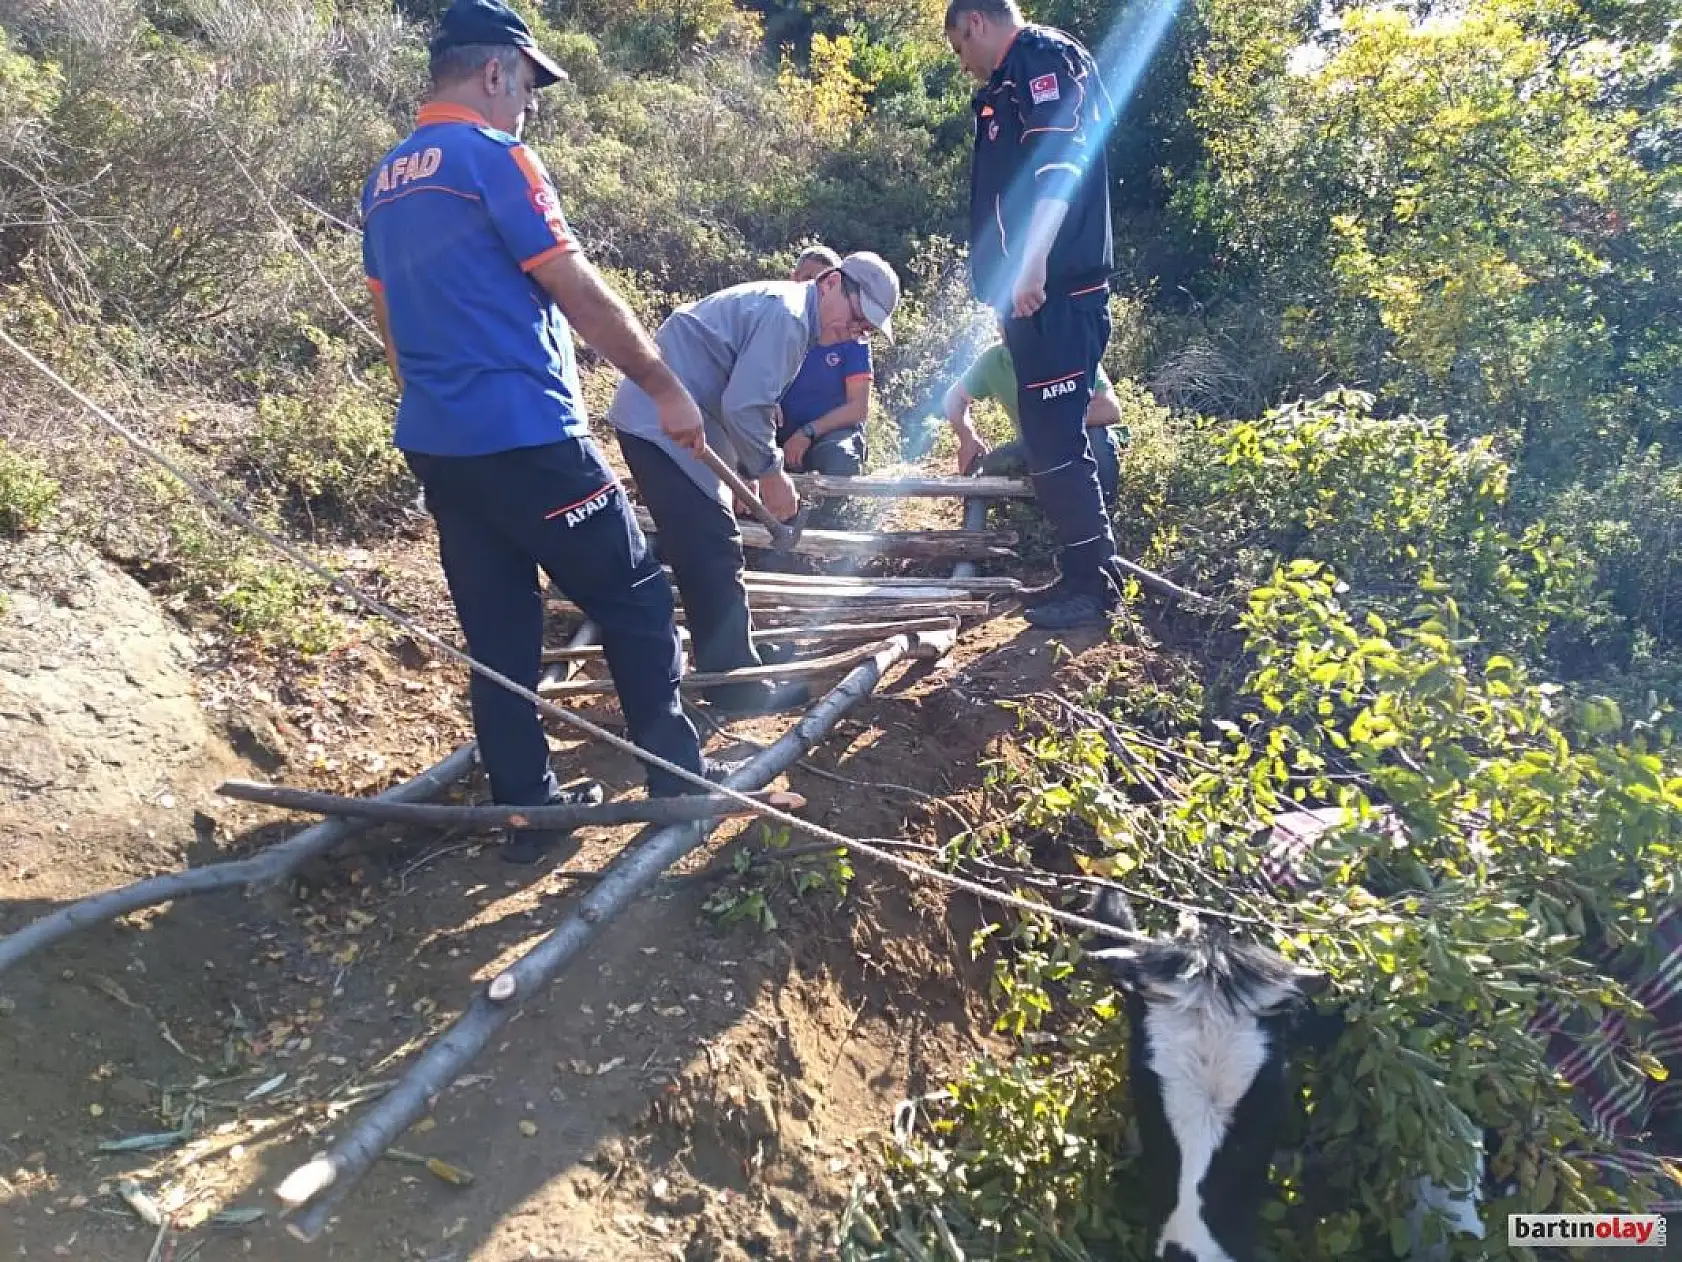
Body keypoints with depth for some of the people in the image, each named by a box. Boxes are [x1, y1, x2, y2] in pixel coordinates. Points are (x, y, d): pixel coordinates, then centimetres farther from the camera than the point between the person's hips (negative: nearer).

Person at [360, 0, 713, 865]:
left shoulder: (383, 183, 16)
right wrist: (665, 387, -4)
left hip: (436, 447, 8)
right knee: (636, 604, 5)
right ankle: (677, 782, 13)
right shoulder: (494, 158, -8)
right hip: (526, 438, -8)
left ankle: (526, 815, 17)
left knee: (498, 639, 11)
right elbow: (580, 294, -11)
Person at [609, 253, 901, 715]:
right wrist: (771, 473, -10)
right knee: (713, 553, -11)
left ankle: (726, 667, 27)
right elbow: (744, 407, -22)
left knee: (703, 552, 16)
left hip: (655, 419, 11)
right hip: (661, 422, -11)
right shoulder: (787, 314, -15)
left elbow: (746, 402, 24)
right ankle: (736, 684, -5)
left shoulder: (782, 310, 19)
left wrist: (755, 471, 19)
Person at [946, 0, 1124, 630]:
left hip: (1053, 290, -10)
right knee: (1050, 436, 11)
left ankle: (1092, 584, -1)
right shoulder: (1012, 83, 25)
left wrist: (1033, 265, -28)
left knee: (1054, 438, -9)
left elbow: (1059, 162, -20)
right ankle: (1083, 573, 19)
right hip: (1039, 293, 10)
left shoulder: (1043, 57, -5)